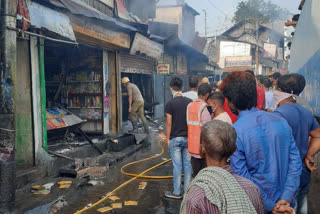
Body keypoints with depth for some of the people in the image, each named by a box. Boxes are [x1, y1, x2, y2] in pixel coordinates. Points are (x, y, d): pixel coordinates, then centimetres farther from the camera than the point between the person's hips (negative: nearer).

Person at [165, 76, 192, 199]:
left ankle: (177, 192, 12)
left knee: (177, 166, 3)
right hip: (188, 138, 4)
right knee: (188, 165, 11)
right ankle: (187, 191, 20)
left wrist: (168, 139, 1)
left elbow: (169, 123, -9)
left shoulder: (170, 104, -10)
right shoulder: (189, 102, 1)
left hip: (175, 138, -4)